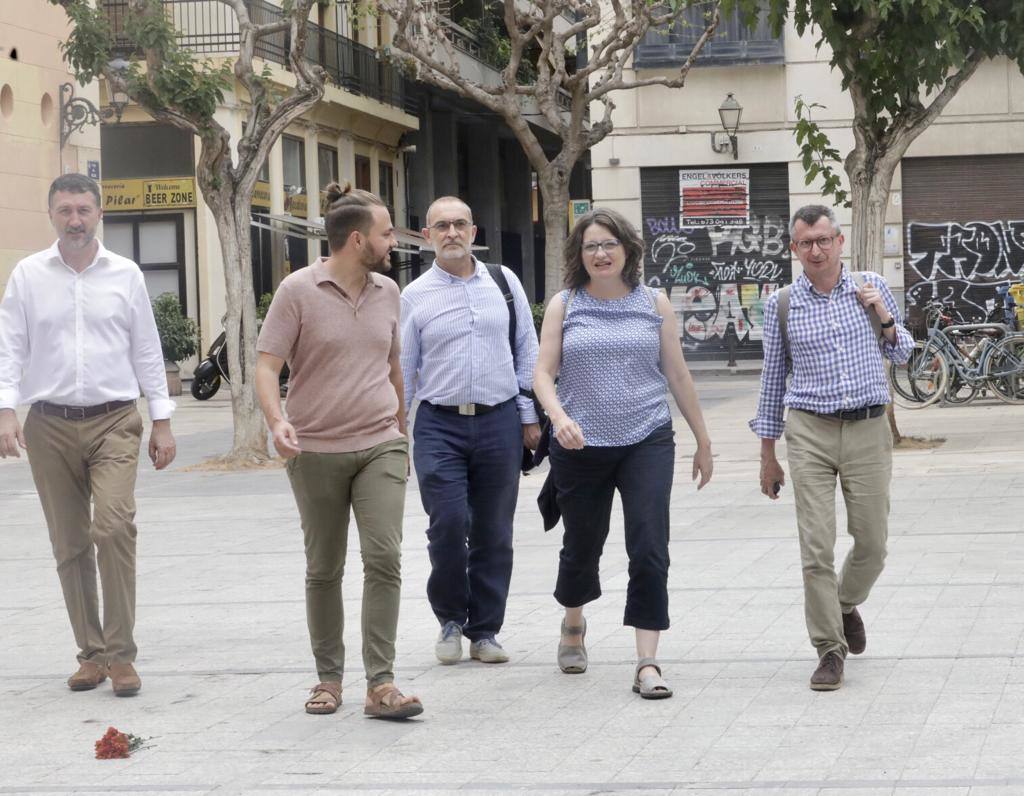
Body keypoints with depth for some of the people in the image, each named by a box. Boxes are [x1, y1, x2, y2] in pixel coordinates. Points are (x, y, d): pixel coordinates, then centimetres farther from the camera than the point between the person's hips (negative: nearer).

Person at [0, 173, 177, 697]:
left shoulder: (125, 275, 6)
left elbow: (147, 352, 10)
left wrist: (162, 421, 7)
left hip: (114, 422, -1)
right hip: (50, 424, 1)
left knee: (114, 527, -18)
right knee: (69, 546, 4)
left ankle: (120, 654, -12)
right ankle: (91, 653, 15)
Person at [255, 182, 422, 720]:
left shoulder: (387, 292, 9)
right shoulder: (298, 291, -5)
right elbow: (266, 366, -9)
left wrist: (401, 433, 24)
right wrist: (277, 420, -26)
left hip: (380, 448, 3)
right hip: (316, 451, -2)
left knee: (384, 557, -13)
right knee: (323, 570, 7)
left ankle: (380, 683, -13)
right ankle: (328, 677, 21)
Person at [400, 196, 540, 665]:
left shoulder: (504, 282, 8)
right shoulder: (414, 297, 4)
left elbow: (527, 350, 12)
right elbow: (401, 370, 7)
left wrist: (529, 415, 7)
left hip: (499, 420, 2)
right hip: (440, 422, -2)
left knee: (494, 532, 5)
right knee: (448, 522, -13)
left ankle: (484, 631, 16)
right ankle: (450, 619, 9)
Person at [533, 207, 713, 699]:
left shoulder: (654, 304, 6)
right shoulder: (564, 306, 4)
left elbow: (677, 375, 10)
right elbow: (543, 373, -2)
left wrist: (702, 440, 12)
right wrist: (559, 417, -22)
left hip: (647, 442, 0)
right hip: (580, 447, 1)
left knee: (650, 551, -12)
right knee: (582, 546, 13)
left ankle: (647, 663, -11)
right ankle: (573, 623, 43)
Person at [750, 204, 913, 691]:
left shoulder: (871, 288, 5)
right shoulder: (781, 305, 3)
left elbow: (902, 355, 15)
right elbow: (773, 377, 10)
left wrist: (884, 318, -6)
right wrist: (768, 456, 11)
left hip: (868, 430, 1)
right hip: (810, 432, -1)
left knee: (872, 543, 5)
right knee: (817, 547, -7)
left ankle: (847, 605, 35)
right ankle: (830, 649, 3)